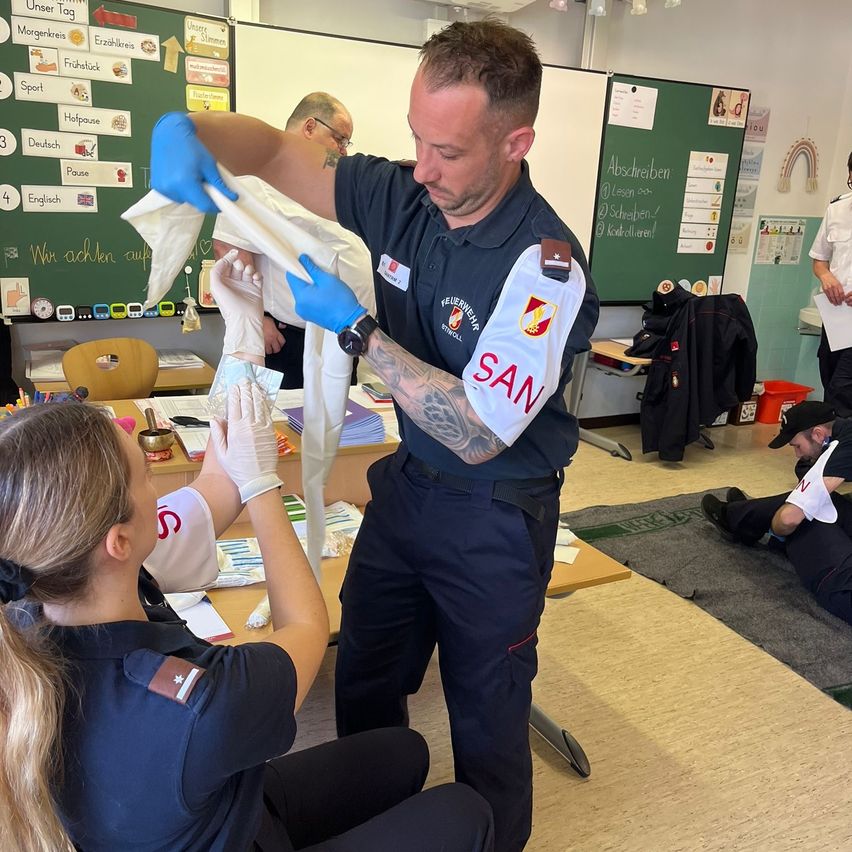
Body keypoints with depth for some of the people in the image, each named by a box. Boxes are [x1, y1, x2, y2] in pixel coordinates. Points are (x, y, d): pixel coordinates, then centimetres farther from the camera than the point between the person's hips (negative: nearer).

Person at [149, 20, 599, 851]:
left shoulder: (545, 267, -26)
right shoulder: (399, 196, -8)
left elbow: (476, 435, -26)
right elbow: (273, 149, 1)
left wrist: (356, 327, -26)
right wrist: (185, 127, -21)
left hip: (495, 517, -6)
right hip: (406, 483, 6)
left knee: (485, 720, 14)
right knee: (364, 685, 22)